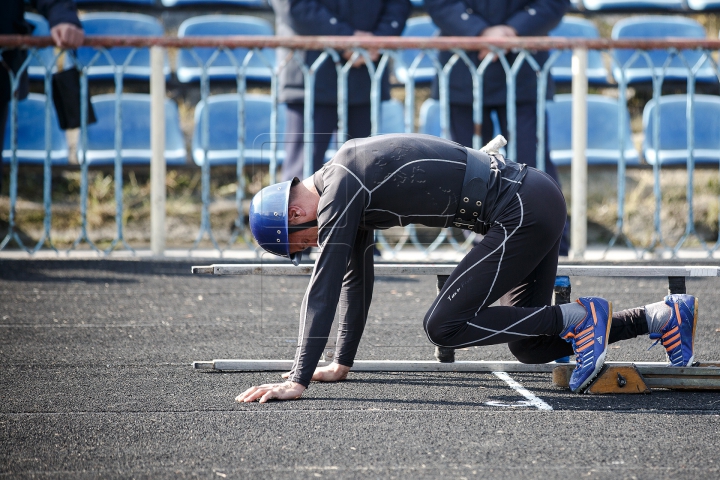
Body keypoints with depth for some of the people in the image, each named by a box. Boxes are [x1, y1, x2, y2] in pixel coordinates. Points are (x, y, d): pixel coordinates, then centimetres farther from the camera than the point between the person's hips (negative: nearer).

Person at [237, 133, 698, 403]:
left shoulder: (340, 190, -14)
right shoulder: (348, 184, 16)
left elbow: (324, 287, -18)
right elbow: (355, 279, 25)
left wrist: (299, 380, -18)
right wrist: (343, 364, 27)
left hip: (522, 210, -10)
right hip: (537, 200, 10)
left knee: (445, 326, -9)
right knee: (529, 348, 13)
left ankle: (579, 317, -6)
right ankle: (664, 315, 14)